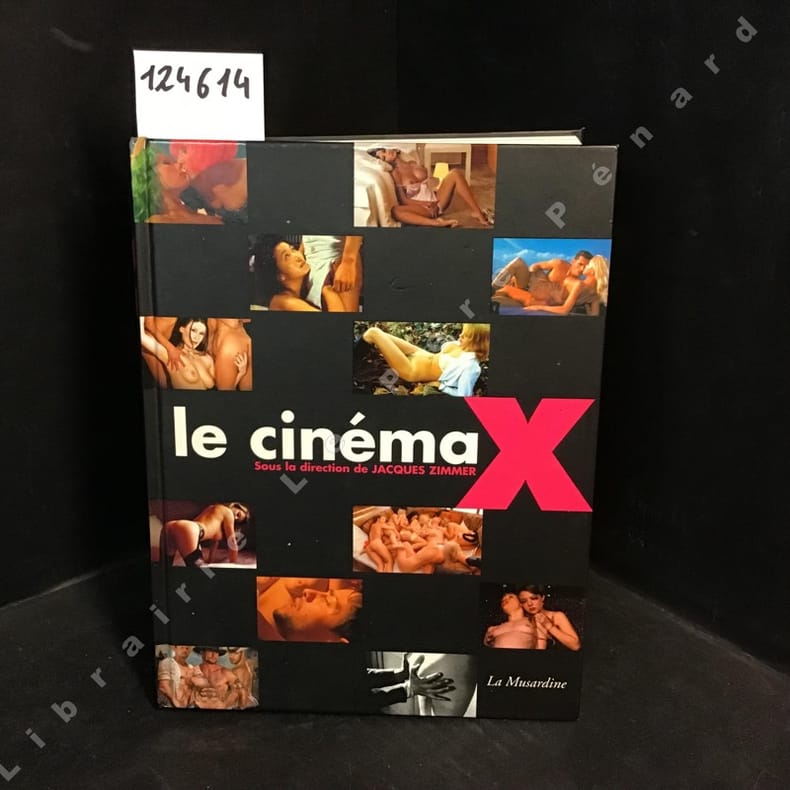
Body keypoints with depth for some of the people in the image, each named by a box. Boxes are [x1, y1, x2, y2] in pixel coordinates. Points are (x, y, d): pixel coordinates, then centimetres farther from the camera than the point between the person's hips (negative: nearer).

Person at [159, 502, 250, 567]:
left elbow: (214, 540, 44)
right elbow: (232, 543, 22)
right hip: (186, 530, -9)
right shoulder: (228, 512, 18)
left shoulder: (213, 508, 40)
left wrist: (210, 564, 48)